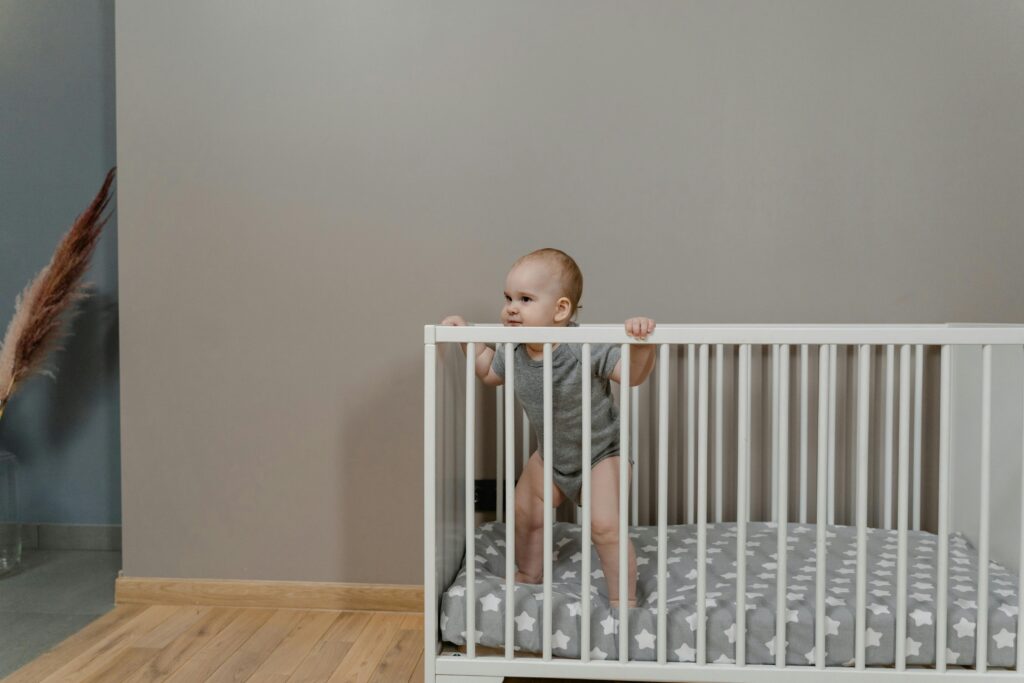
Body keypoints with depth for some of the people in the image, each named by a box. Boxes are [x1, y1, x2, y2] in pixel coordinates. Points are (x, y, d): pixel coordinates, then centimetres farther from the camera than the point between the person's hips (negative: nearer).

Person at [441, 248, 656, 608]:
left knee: (604, 525, -15)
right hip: (550, 454, 6)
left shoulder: (585, 348, -31)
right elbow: (490, 372, 10)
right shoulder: (515, 352, -12)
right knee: (524, 512, 12)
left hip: (600, 453, -6)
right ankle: (528, 575, 37)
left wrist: (641, 344, -48)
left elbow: (633, 374, -29)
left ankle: (624, 598, 4)